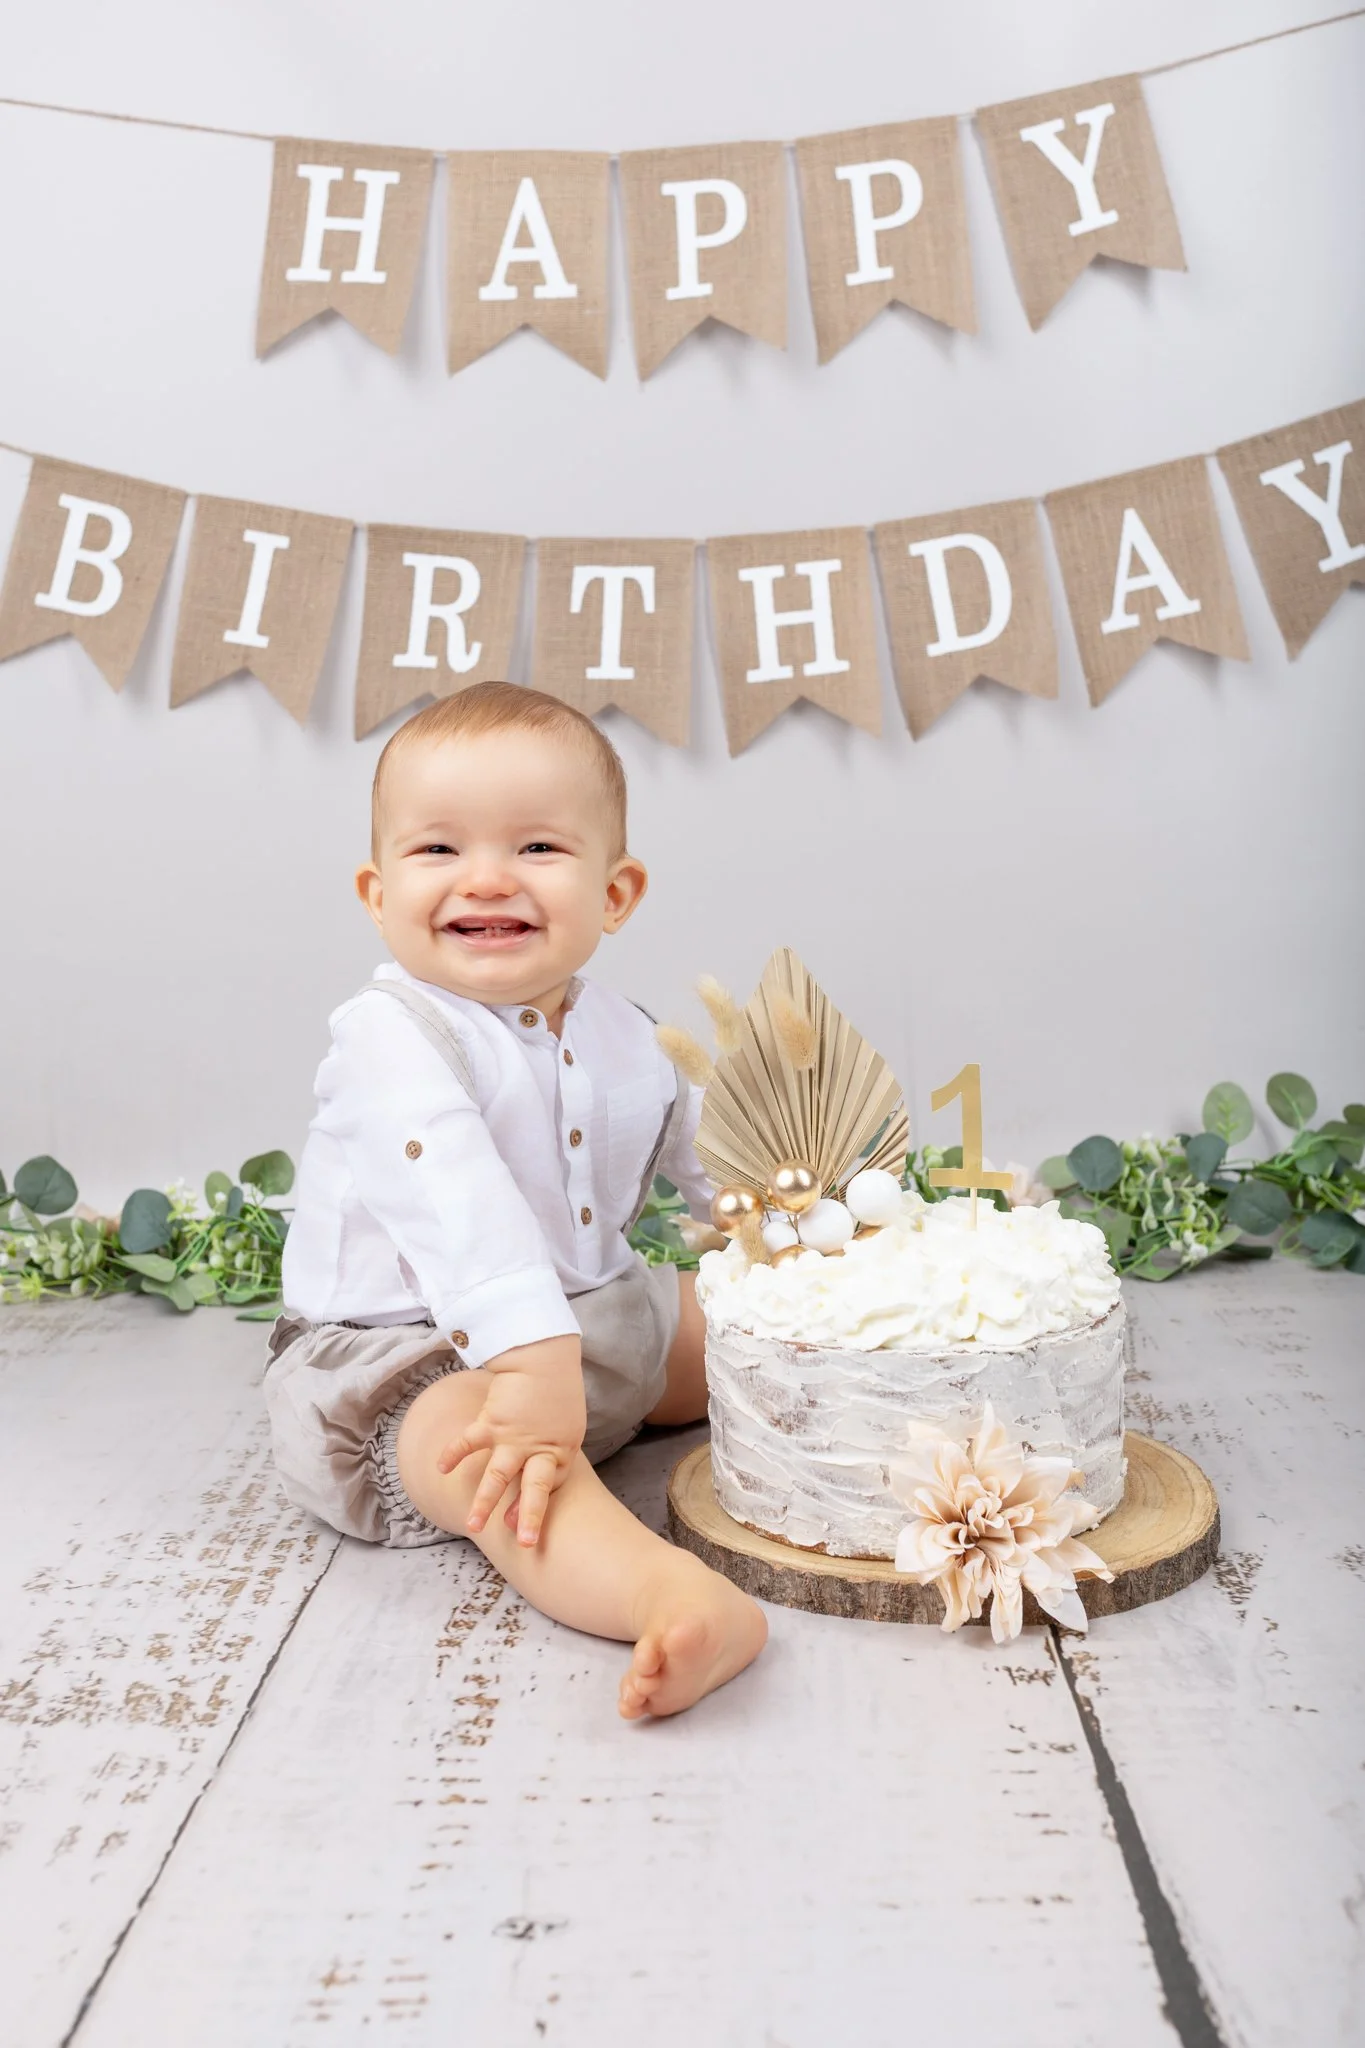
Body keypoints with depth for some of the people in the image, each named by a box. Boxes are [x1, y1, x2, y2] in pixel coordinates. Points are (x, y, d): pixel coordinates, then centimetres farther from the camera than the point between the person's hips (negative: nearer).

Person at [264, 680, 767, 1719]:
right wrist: (535, 1361, -47)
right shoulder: (394, 1037, -22)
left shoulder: (627, 1038, 2)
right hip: (406, 1355, -8)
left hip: (597, 1321, 8)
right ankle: (678, 1599, -57)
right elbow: (456, 1205, -37)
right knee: (490, 1452, -38)